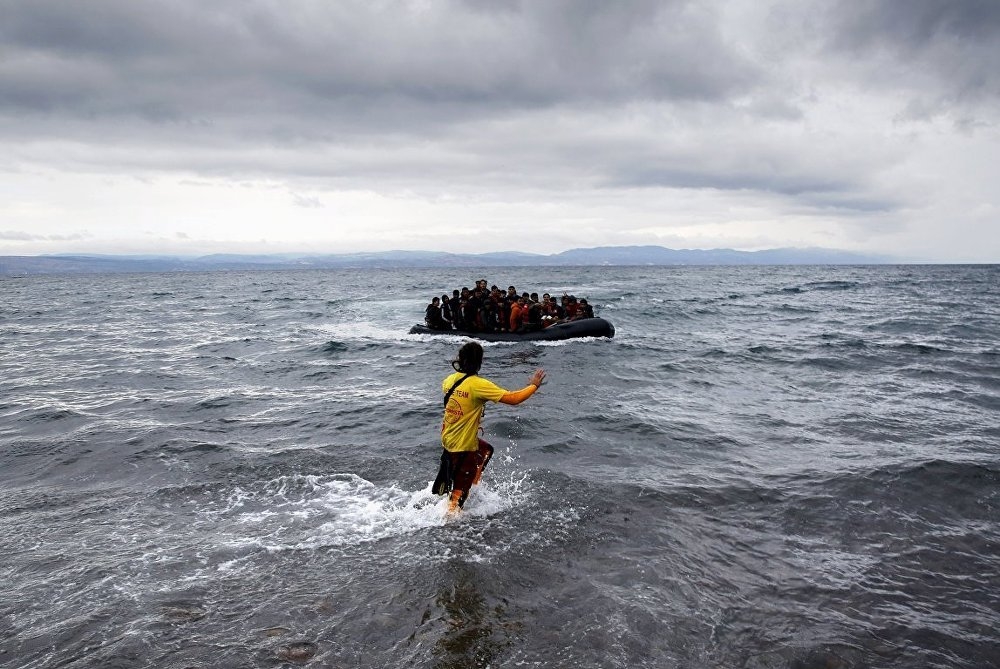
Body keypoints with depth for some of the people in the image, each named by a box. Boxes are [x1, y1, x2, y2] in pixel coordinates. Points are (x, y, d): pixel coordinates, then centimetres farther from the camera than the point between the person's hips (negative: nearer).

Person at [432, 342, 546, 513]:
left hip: (448, 438, 8)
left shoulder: (450, 380, -4)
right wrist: (534, 385, -11)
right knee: (459, 492, 8)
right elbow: (513, 399, -26)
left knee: (486, 450, 33)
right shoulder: (478, 385, -26)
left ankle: (473, 484, 35)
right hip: (463, 446, -8)